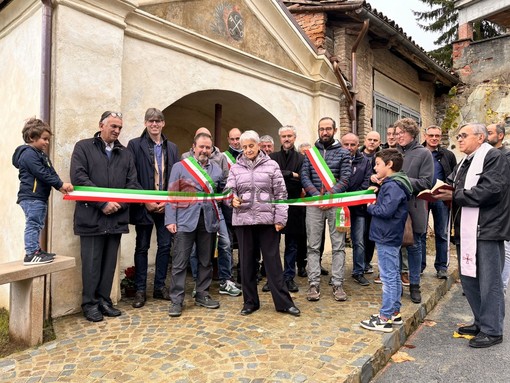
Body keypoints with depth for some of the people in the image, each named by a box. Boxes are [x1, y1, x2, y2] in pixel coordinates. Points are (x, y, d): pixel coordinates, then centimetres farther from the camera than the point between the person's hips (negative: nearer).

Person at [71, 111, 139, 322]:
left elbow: (132, 183, 8)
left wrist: (120, 204, -9)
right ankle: (89, 303, 17)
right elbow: (78, 178, -9)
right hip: (92, 216, -4)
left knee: (109, 262, 11)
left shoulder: (125, 153, 14)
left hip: (117, 217, 4)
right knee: (92, 262, 3)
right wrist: (103, 203, -15)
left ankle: (104, 301, 23)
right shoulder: (83, 147, 2)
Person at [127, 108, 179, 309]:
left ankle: (160, 286, 22)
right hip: (144, 206, -3)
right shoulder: (135, 145, -1)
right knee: (142, 247, 6)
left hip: (166, 205, 3)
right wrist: (145, 201, -12)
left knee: (165, 245, 8)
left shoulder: (172, 147, 10)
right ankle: (140, 290, 17)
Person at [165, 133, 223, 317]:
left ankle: (202, 295, 27)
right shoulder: (179, 167, 1)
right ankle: (176, 301, 10)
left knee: (205, 261, 13)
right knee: (180, 263, -1)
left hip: (208, 221, 4)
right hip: (185, 221, -3)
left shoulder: (217, 169, 10)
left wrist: (218, 218, 1)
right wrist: (170, 220, -9)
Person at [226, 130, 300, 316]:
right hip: (243, 220, 2)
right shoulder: (236, 168, 9)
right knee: (247, 261, 10)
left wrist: (280, 218, -6)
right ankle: (250, 301, 24)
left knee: (273, 260, 3)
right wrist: (233, 199, -18)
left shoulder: (271, 165, 3)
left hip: (267, 220, -2)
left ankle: (283, 302, 14)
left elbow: (280, 194, 1)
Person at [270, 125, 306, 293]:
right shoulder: (272, 157, 7)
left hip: (294, 207, 0)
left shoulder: (301, 158, 4)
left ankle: (289, 277, 21)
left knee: (292, 245, 9)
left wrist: (282, 175, -13)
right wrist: (292, 175, -10)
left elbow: (302, 181, -8)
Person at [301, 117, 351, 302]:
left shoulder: (343, 153, 7)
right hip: (314, 203, 1)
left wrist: (329, 195, -16)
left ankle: (337, 284, 11)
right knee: (313, 246, 2)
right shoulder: (310, 152, 11)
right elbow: (304, 176, 2)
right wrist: (318, 195, -12)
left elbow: (345, 178, -3)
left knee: (338, 246, 3)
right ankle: (314, 284, 9)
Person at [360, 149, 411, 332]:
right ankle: (394, 312, 29)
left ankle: (385, 319, 4)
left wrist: (370, 207, -11)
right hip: (390, 237, 10)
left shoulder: (392, 185, -18)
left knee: (388, 278, -4)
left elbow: (386, 210, -26)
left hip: (386, 238, -10)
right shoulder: (391, 183, 13)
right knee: (394, 276, 17)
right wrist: (374, 203, 1)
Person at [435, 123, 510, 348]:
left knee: (489, 283, 1)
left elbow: (490, 190, -21)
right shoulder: (464, 163, 20)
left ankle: (492, 331, 14)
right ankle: (481, 323, 30)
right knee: (469, 280, 15)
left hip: (487, 230, -9)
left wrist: (455, 196, -20)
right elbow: (451, 185, 13)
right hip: (466, 231, 9)